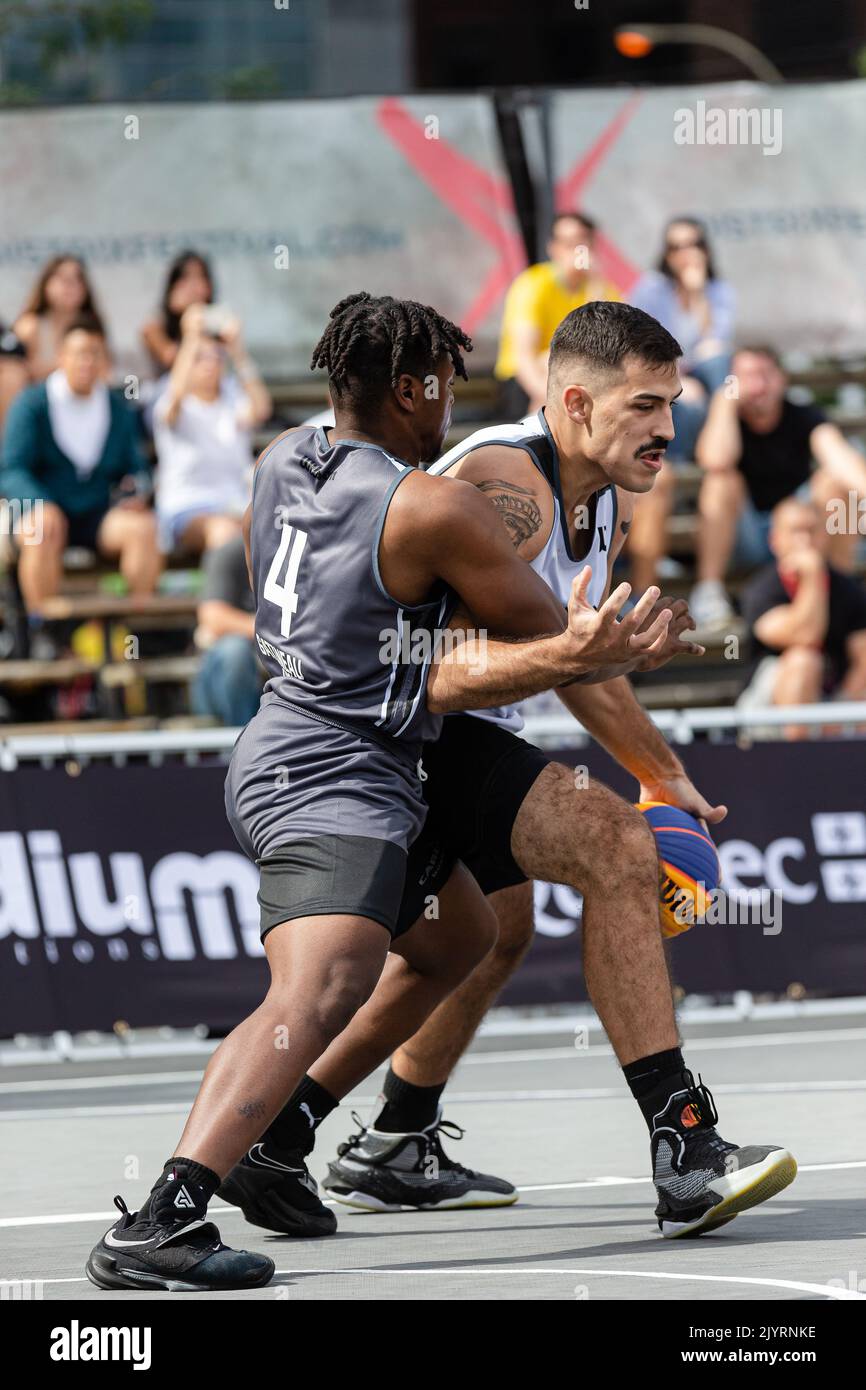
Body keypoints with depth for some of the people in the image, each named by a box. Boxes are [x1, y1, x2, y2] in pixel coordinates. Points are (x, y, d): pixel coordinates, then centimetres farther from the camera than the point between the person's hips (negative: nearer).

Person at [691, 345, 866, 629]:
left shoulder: (804, 418, -8)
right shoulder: (726, 420, -9)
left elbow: (839, 455, -30)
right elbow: (716, 461, -33)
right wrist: (726, 401, -23)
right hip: (745, 538, -1)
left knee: (835, 480, -24)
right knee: (722, 480, -29)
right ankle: (708, 591, -27)